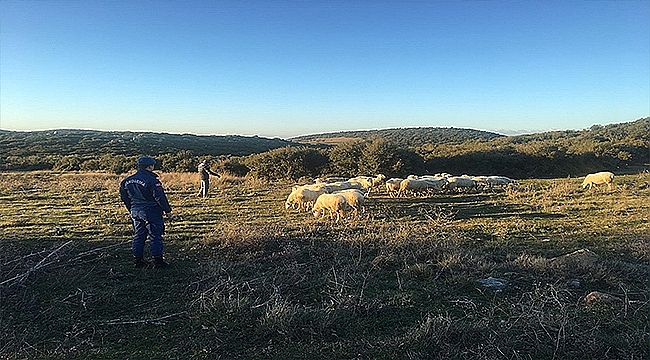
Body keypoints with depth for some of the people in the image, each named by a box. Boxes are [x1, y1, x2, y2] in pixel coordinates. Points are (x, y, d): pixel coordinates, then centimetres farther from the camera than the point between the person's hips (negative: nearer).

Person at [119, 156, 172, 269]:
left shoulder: (127, 181, 6)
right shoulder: (151, 181, -19)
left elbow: (124, 197, 14)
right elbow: (160, 197, -17)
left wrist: (132, 210, 25)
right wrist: (167, 210, -7)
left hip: (135, 212, 7)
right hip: (151, 212, -7)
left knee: (138, 235, 15)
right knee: (155, 236, 0)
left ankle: (137, 260, 21)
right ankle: (158, 261, 4)